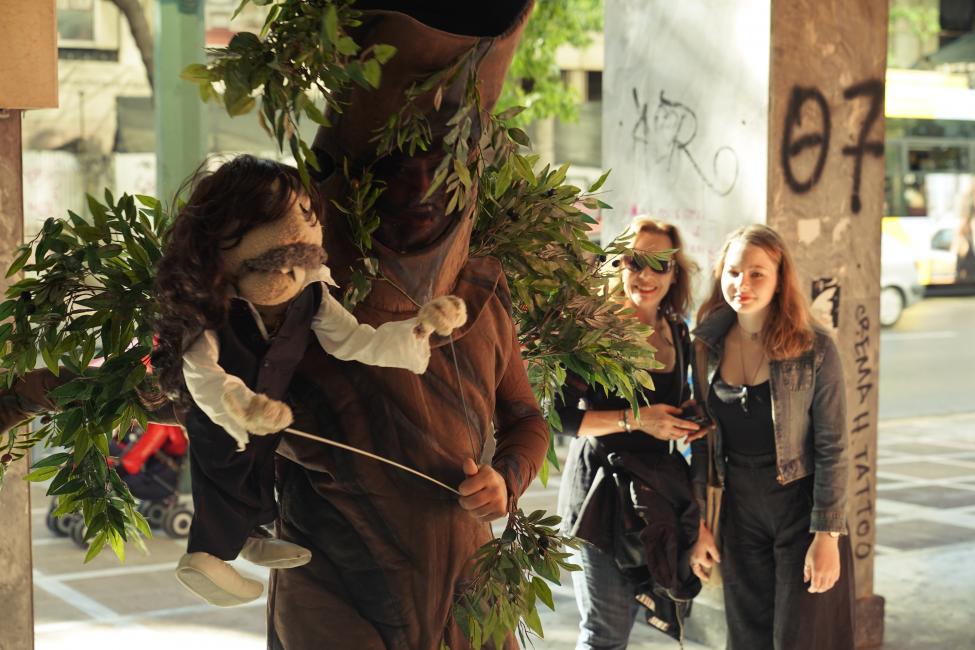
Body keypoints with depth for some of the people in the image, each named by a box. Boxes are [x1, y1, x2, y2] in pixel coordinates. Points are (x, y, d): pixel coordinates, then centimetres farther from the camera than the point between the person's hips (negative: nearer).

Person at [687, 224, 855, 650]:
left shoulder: (814, 348, -13)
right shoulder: (708, 347, 0)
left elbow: (833, 447, -12)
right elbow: (703, 443, 7)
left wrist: (827, 535, -15)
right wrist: (700, 524, 6)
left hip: (801, 506, -4)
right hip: (740, 509, 4)